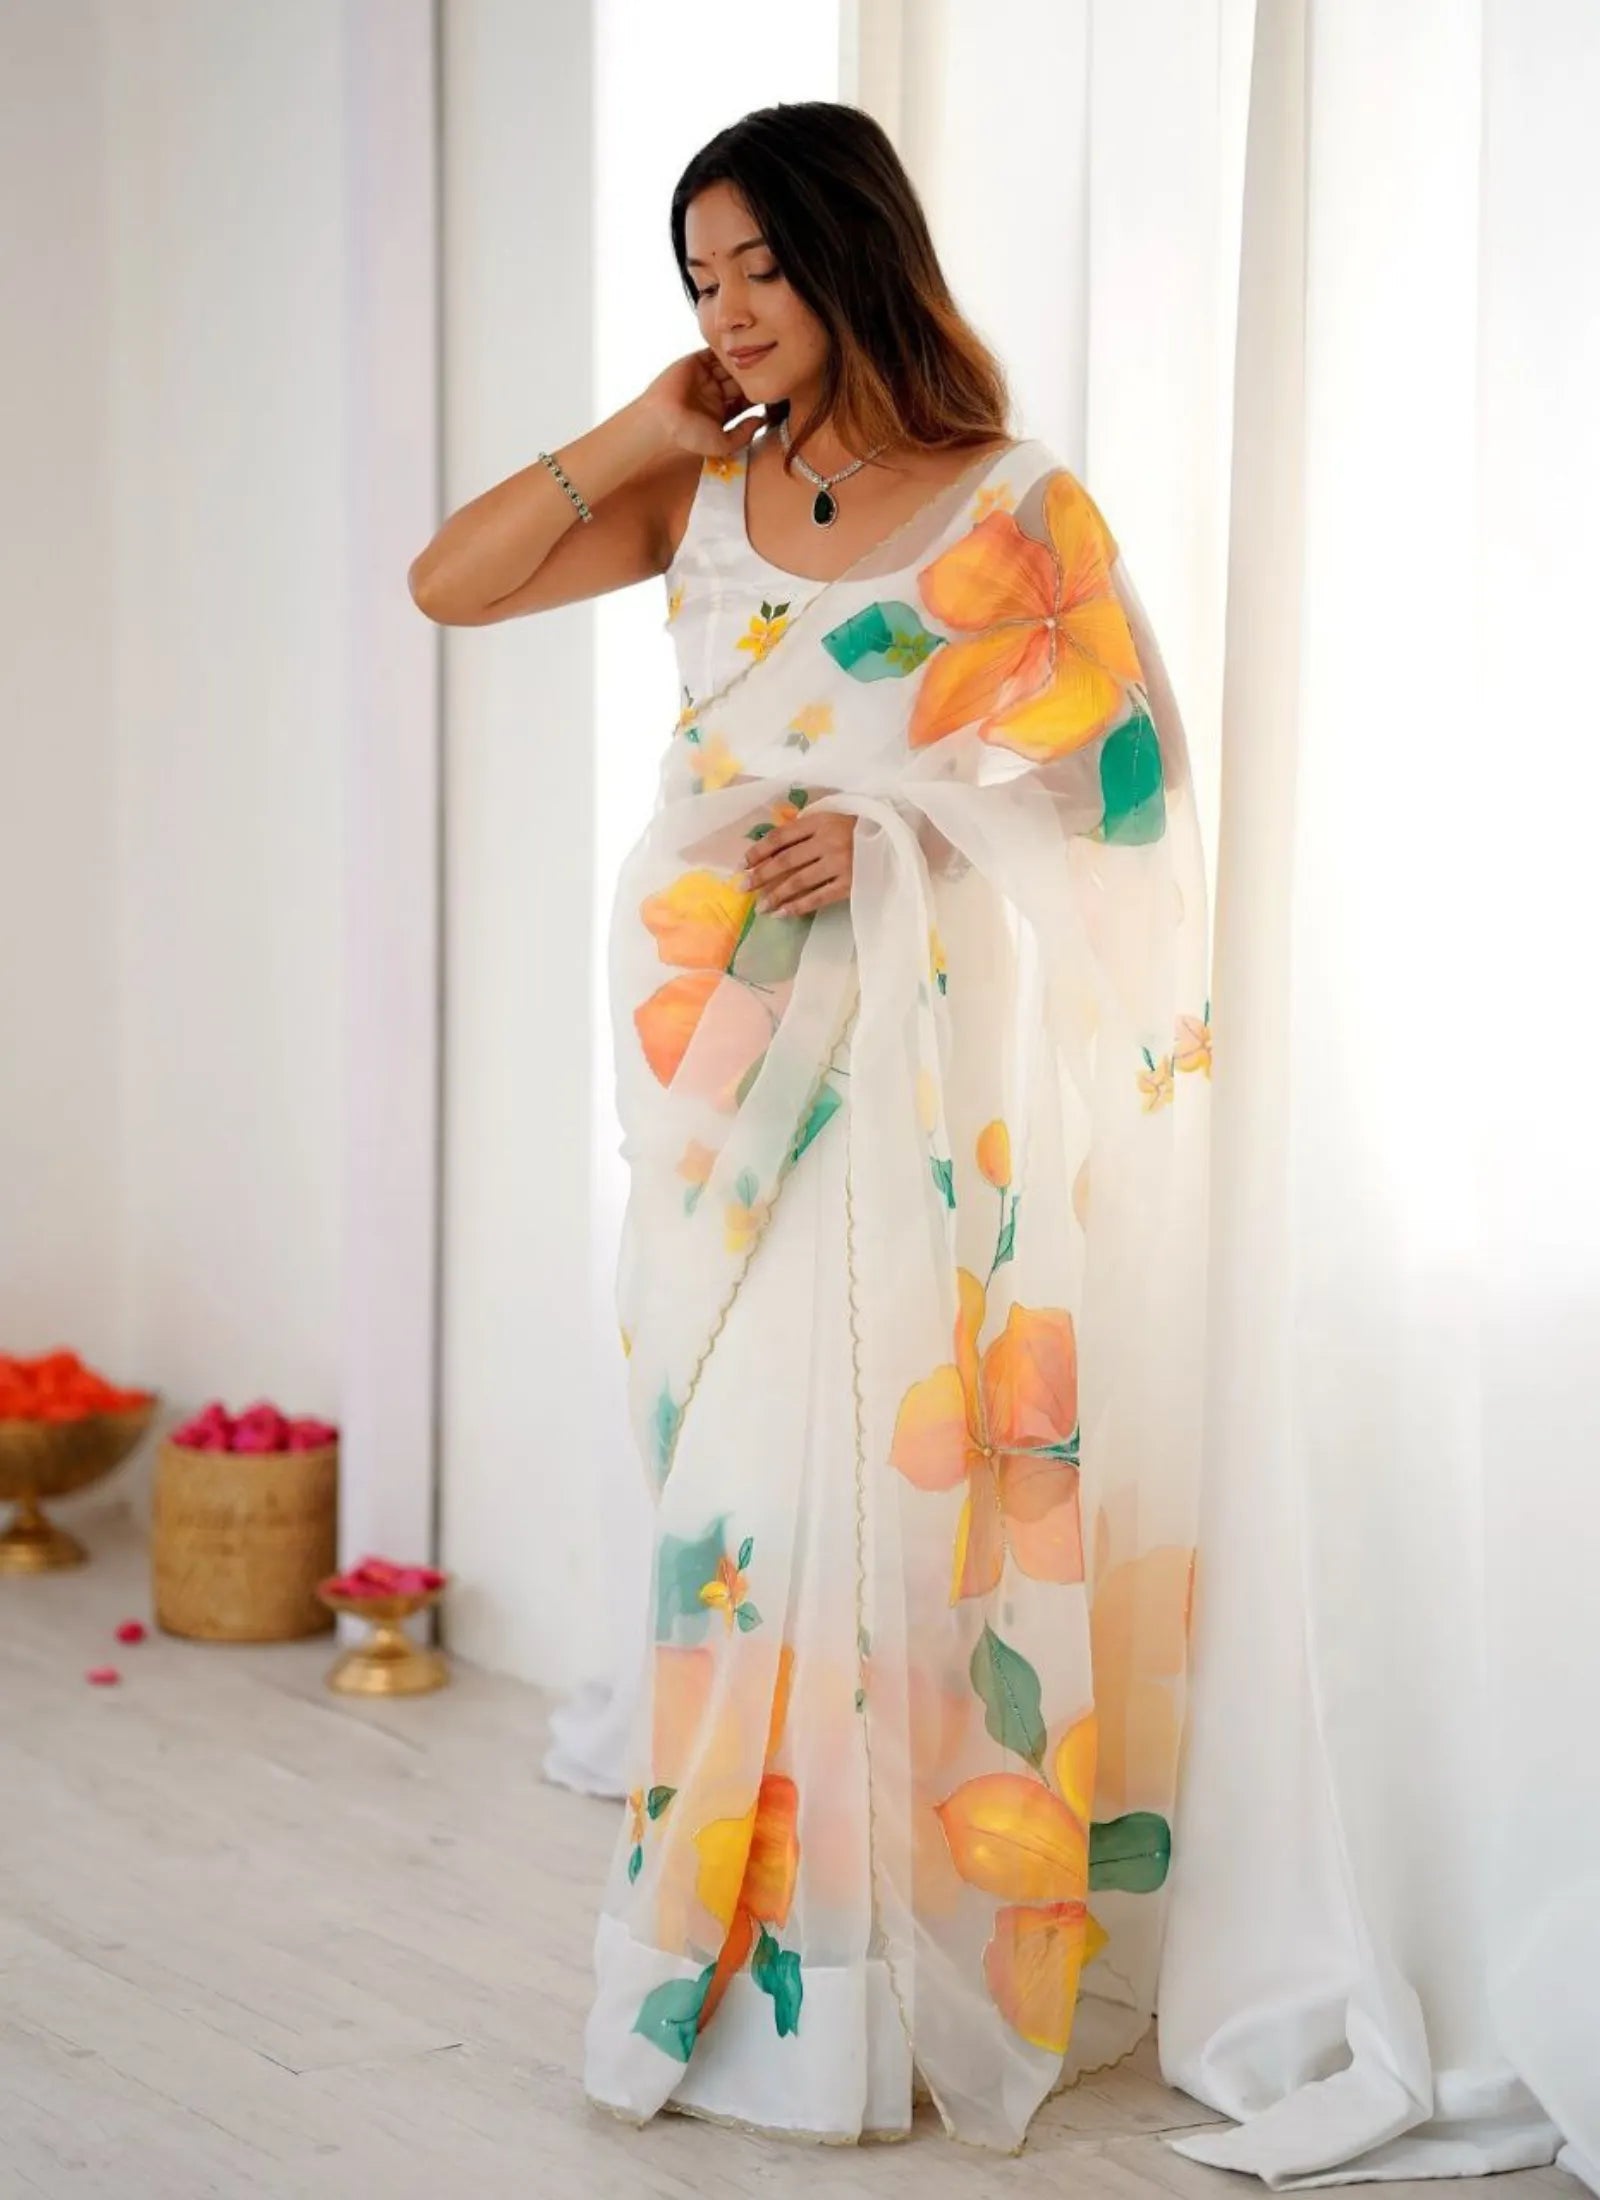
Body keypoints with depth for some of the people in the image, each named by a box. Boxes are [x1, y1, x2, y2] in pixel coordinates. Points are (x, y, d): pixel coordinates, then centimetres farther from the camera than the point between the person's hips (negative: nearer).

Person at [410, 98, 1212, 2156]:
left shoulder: (1017, 511, -3)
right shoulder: (702, 496, 9)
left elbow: (1128, 799, -3)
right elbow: (447, 584, 8)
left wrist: (900, 842, -15)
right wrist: (636, 435, 1)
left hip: (921, 1073, -4)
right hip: (725, 1055, 4)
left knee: (889, 1480, -5)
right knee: (740, 1484, 6)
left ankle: (886, 1973, 7)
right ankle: (740, 1948, 17)